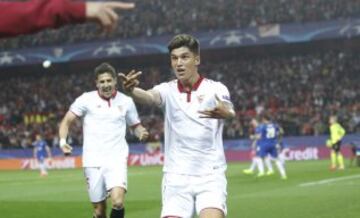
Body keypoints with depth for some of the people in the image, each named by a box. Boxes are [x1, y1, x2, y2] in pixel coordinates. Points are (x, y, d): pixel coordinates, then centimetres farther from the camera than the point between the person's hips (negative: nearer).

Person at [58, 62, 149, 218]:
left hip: (117, 160, 0)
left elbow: (135, 125, 18)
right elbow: (66, 121, 1)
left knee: (118, 202, -23)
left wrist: (141, 132, -5)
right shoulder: (87, 99, 1)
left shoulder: (126, 101, 6)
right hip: (93, 162, 0)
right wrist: (63, 141, -17)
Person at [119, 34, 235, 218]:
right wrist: (131, 90, -46)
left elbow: (230, 112, -24)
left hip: (210, 177, -2)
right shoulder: (167, 90, 2)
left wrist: (224, 112, -50)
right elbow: (149, 96, -21)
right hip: (176, 178, 2)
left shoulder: (215, 89, -3)